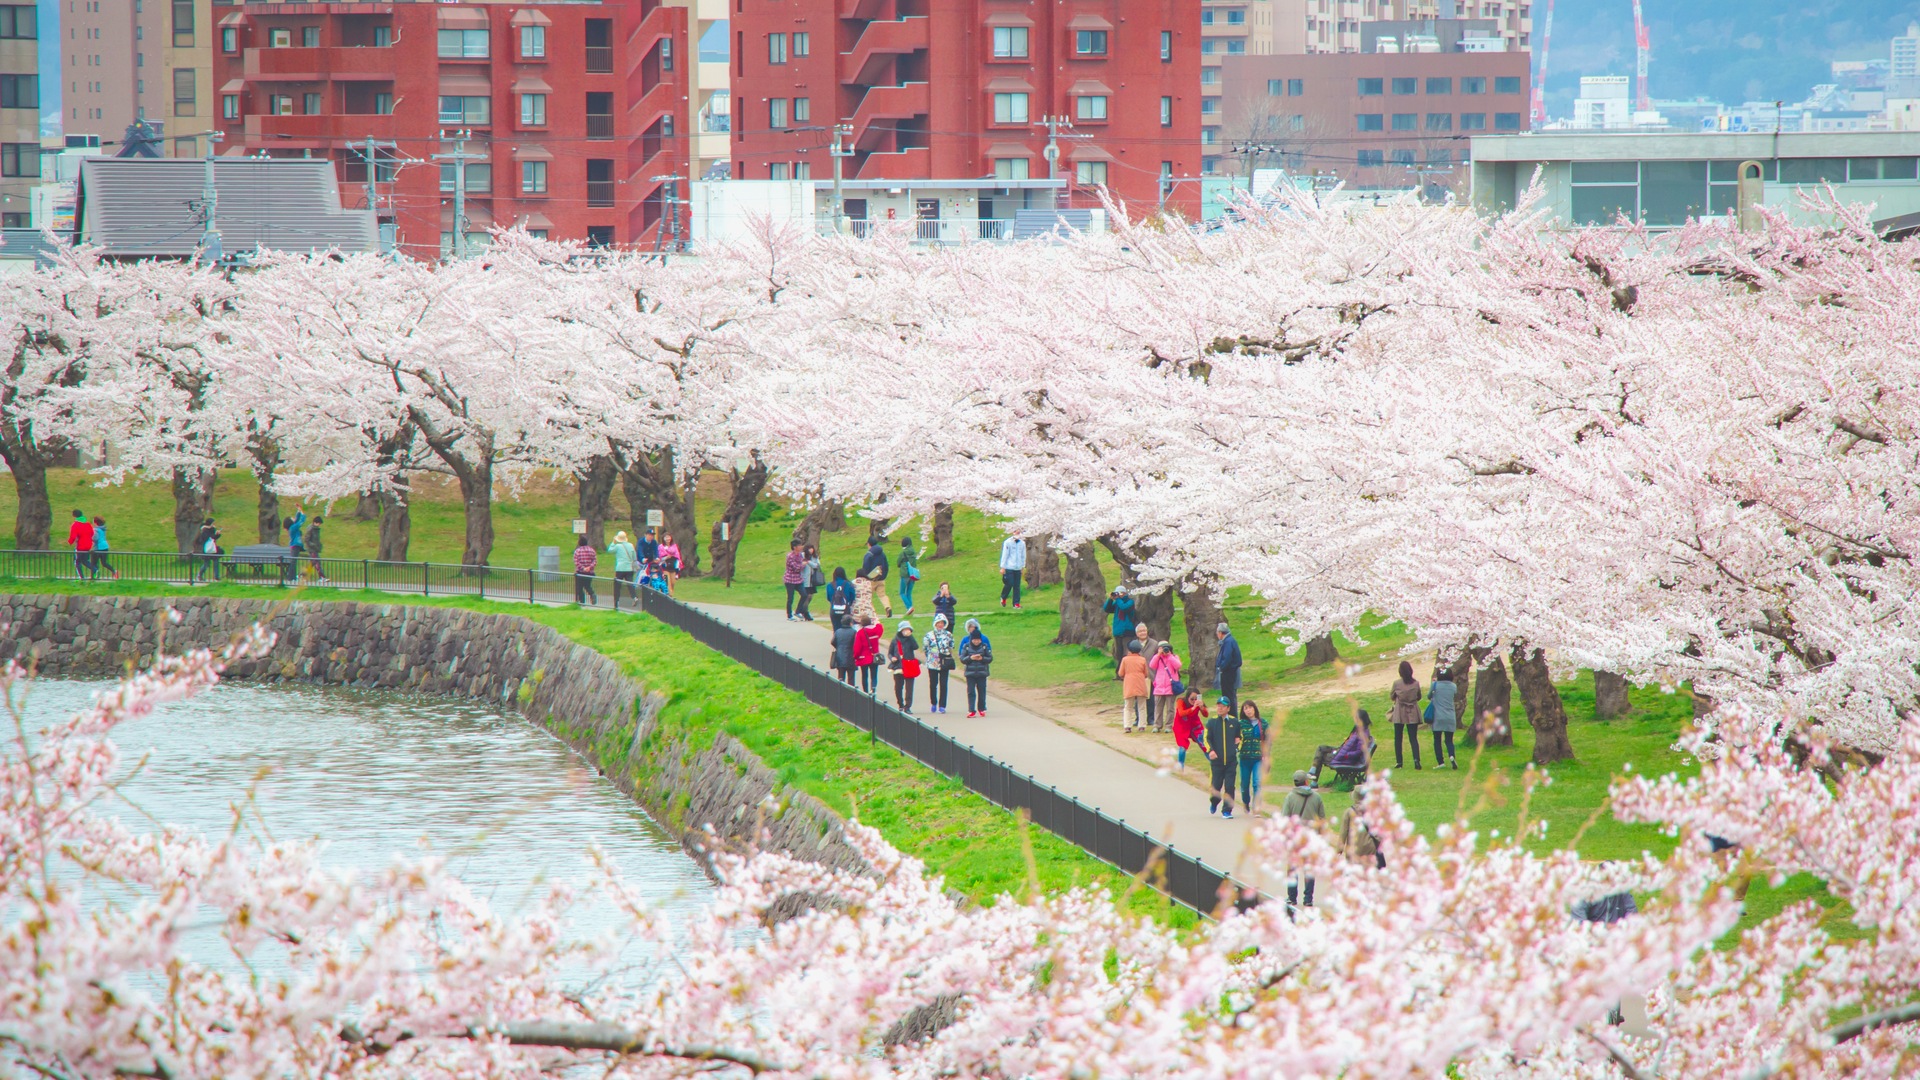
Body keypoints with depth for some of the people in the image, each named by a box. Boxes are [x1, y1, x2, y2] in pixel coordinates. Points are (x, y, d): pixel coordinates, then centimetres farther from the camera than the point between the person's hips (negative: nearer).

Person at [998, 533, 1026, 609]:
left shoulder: (1022, 543, 9)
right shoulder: (1007, 542, -4)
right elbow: (1004, 555, -3)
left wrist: (1023, 567, 17)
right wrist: (1003, 567, -4)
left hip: (1018, 568, 4)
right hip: (1009, 568, -4)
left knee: (1017, 586, 0)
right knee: (1009, 584, -9)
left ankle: (1016, 603, 2)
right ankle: (1003, 598, 16)